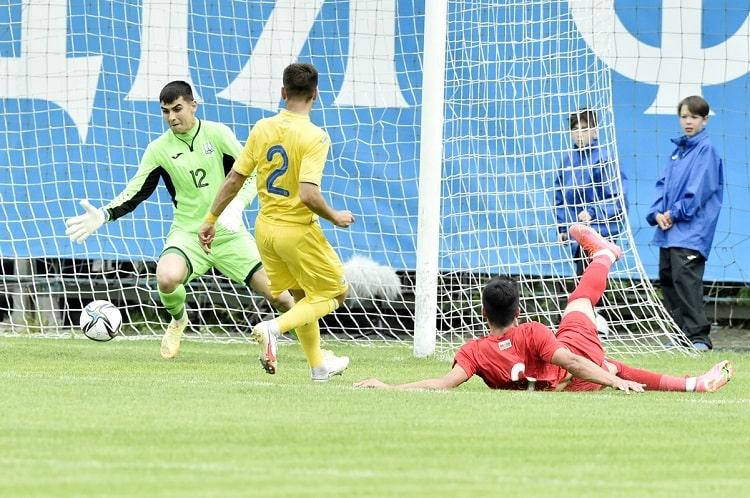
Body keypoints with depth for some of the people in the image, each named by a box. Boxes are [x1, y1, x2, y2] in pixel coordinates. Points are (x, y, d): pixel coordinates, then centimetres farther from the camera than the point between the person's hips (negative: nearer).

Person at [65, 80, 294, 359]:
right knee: (167, 278, -34)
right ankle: (178, 320, 1)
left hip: (229, 234, 0)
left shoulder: (217, 134, -3)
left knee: (279, 297, -10)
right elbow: (135, 192, 4)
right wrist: (104, 215, -12)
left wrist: (237, 205, -19)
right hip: (188, 234, 0)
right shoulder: (159, 149, 1)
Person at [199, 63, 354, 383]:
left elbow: (234, 180, 0)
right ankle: (274, 328, -11)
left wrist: (211, 219, 10)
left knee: (302, 296, 24)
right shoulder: (314, 137, -19)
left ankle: (318, 364, 32)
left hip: (265, 228, 6)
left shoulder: (262, 129, -2)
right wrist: (336, 218, -10)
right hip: (298, 231, -6)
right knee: (335, 294, 11)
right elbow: (308, 195, -27)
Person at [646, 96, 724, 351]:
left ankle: (698, 336, -19)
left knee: (686, 278, -17)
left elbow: (699, 189, -12)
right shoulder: (677, 150, 18)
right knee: (667, 278, 10)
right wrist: (658, 213, -1)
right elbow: (664, 184, 15)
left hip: (691, 231, -8)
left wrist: (675, 213, -10)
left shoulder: (706, 149, -5)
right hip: (668, 228, 8)